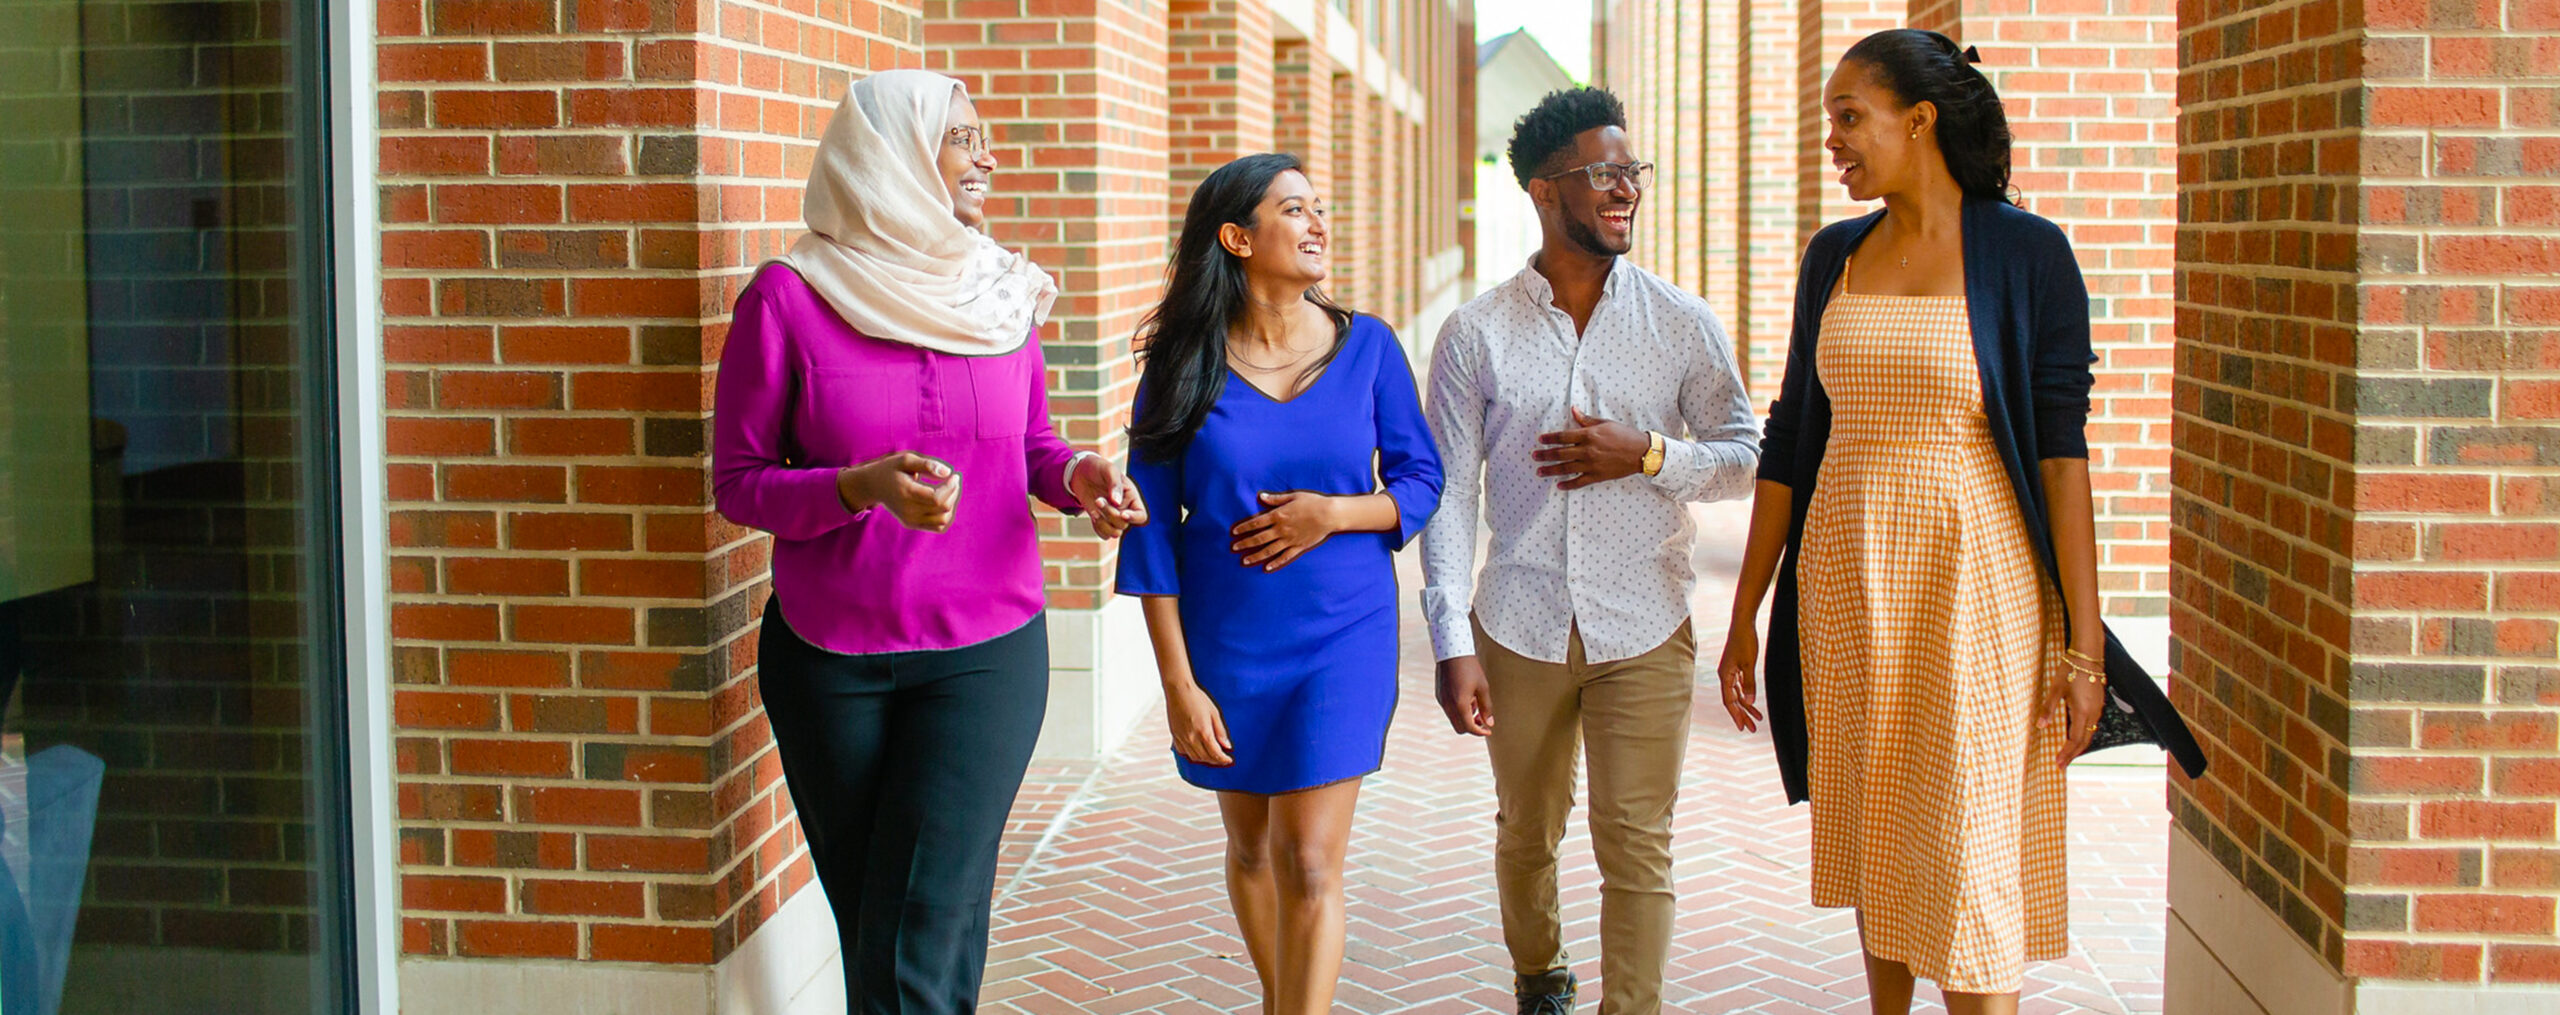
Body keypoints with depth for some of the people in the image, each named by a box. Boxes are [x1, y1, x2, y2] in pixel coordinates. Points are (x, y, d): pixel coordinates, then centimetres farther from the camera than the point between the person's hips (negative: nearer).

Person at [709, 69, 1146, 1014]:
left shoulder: (1001, 290, 3)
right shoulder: (787, 297, -7)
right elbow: (738, 482, -5)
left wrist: (1077, 475, -8)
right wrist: (861, 488, -23)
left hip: (987, 650, 1)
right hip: (828, 657, -1)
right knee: (867, 921, 9)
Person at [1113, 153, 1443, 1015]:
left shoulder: (1366, 346, -3)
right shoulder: (1184, 362, -7)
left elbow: (1421, 482, 4)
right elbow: (1151, 530, -6)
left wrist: (1333, 512, -16)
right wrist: (1178, 685, -9)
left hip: (1343, 635, 0)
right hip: (1225, 642, 1)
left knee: (1310, 866, -5)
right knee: (1250, 847, 16)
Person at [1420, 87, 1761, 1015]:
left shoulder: (1683, 324, 0)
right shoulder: (1475, 334, -2)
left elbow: (1749, 458, 5)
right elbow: (1448, 493, -2)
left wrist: (1646, 454, -14)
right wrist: (1452, 643, -8)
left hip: (1644, 630, 0)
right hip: (1519, 628, 1)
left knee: (1637, 849, -3)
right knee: (1525, 835, 16)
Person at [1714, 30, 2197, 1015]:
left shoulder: (2026, 254, -7)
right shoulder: (1834, 256, 8)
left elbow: (2061, 447, -9)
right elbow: (1792, 437, 11)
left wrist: (2082, 642, -13)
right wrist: (1746, 614, 10)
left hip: (1973, 580, -5)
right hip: (1849, 578, 5)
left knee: (1968, 865, -4)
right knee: (1876, 837, 15)